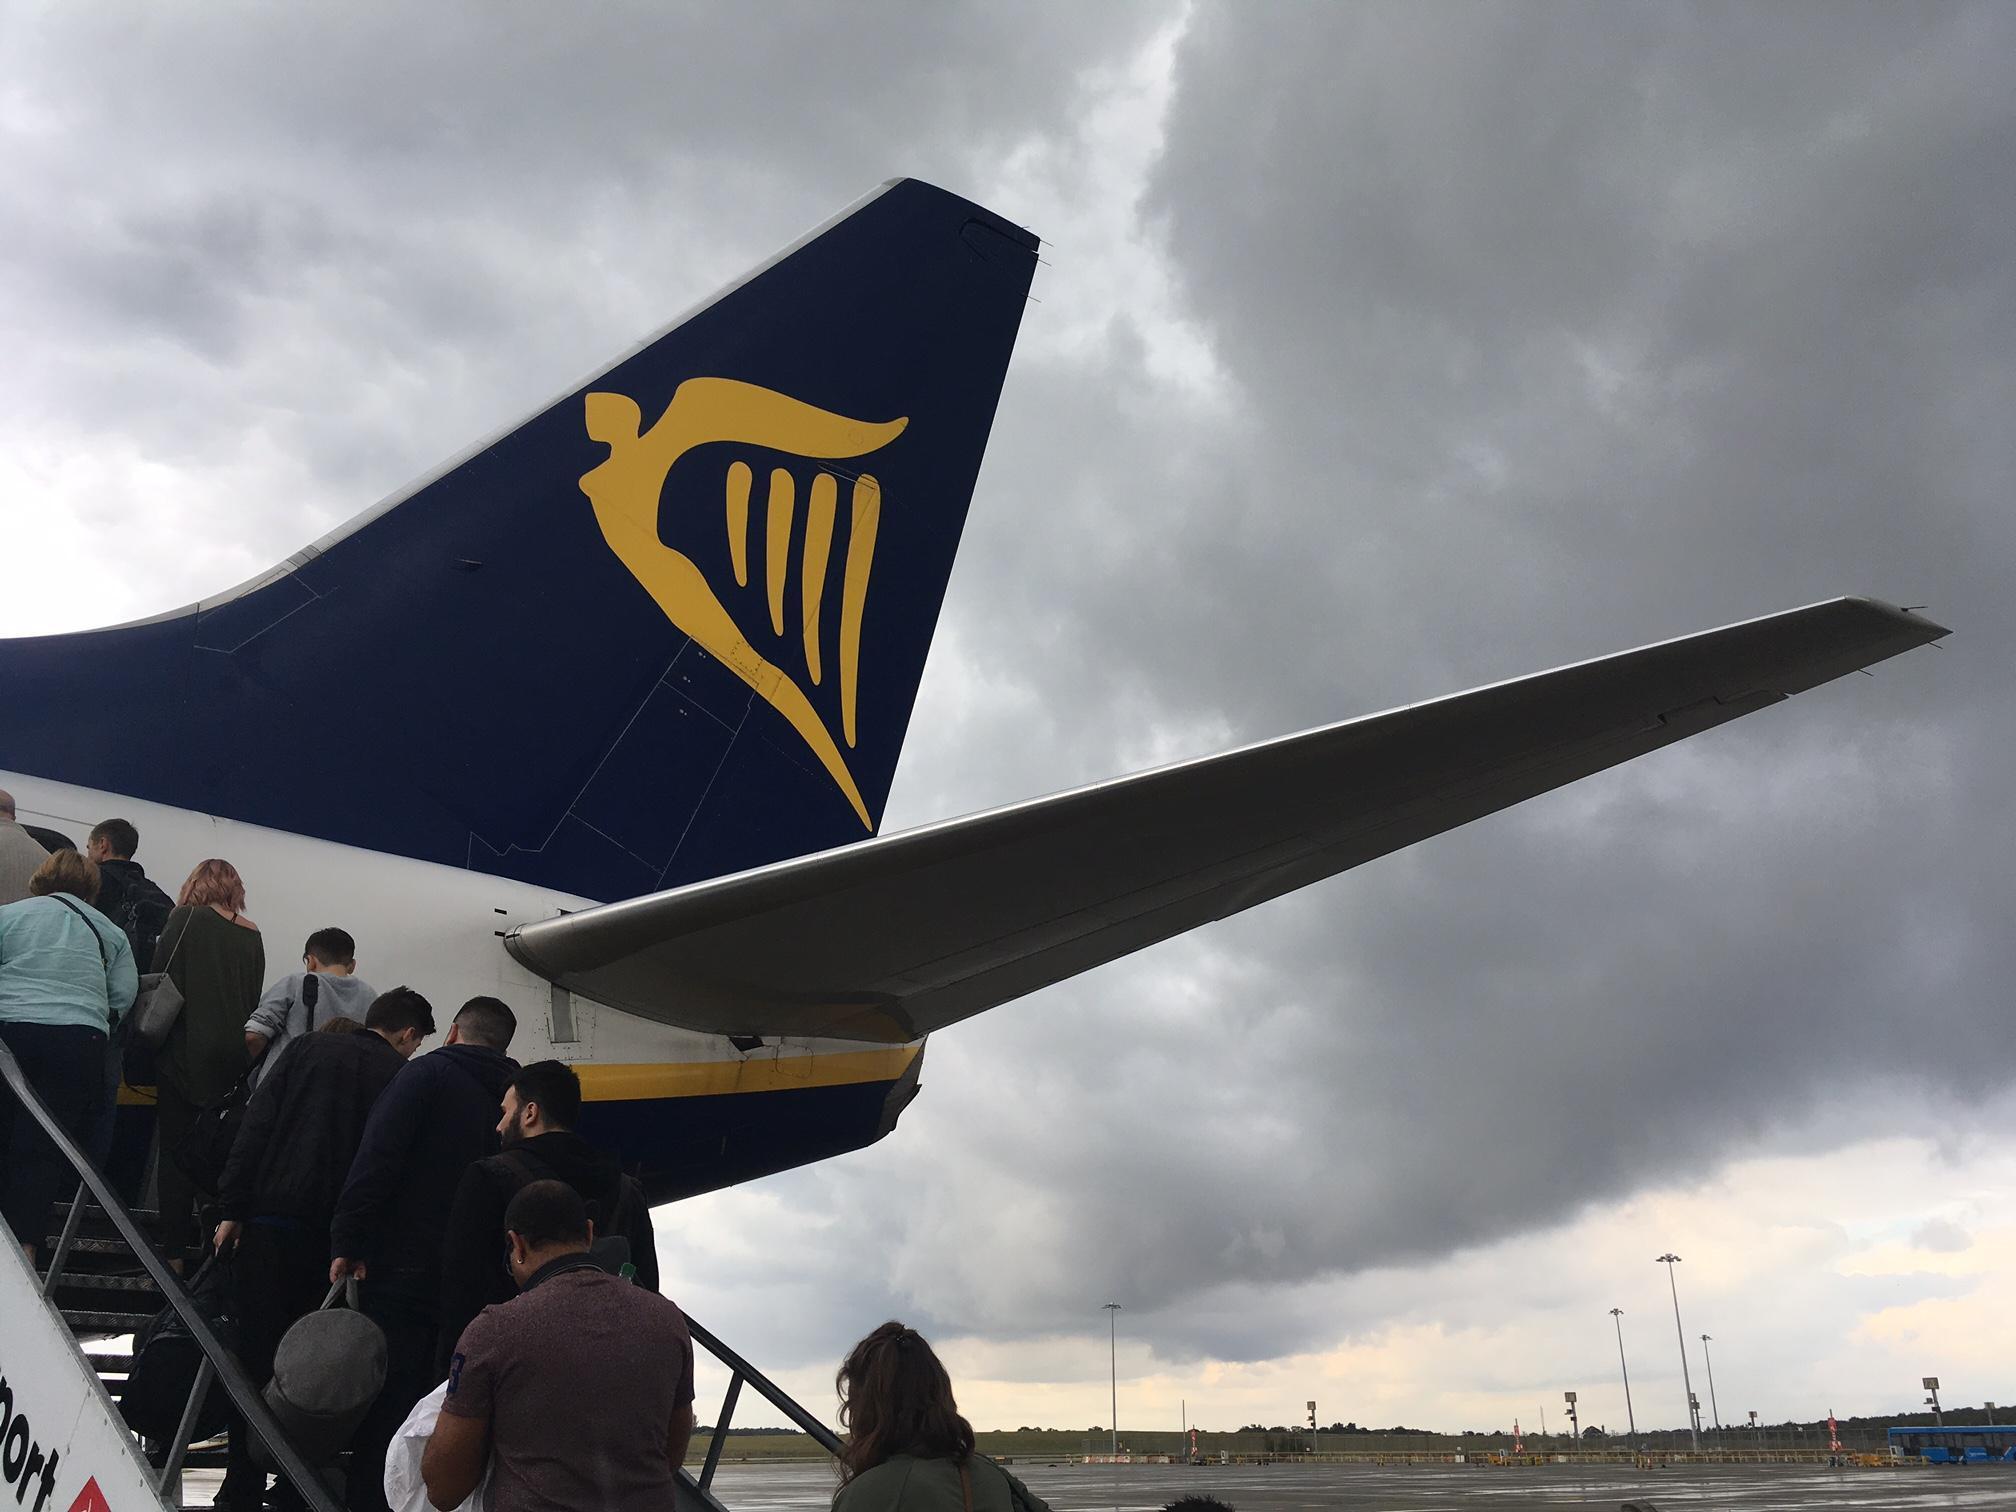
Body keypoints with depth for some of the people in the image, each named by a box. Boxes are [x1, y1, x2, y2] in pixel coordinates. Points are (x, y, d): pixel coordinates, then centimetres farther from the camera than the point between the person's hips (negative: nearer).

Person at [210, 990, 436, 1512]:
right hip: (338, 1234, -1)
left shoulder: (311, 1048, 9)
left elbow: (257, 1125, 2)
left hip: (273, 1220, 1)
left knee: (256, 1355, 5)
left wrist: (232, 1208, 2)